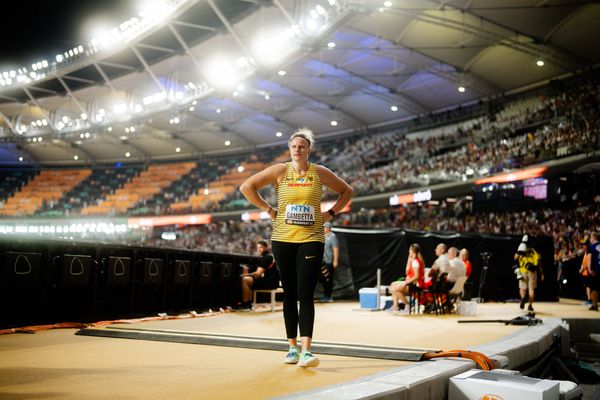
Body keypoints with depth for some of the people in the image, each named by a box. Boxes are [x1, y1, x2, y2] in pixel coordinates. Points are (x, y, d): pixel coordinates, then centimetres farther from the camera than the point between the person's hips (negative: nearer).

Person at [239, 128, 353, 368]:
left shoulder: (320, 173, 3)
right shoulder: (280, 171, 2)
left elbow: (347, 191, 16)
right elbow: (247, 187, 4)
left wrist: (331, 213, 4)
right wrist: (268, 210, 1)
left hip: (311, 239, -1)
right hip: (283, 239, 1)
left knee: (306, 295, -10)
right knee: (290, 295, 8)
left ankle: (306, 351, -13)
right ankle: (292, 347, 19)